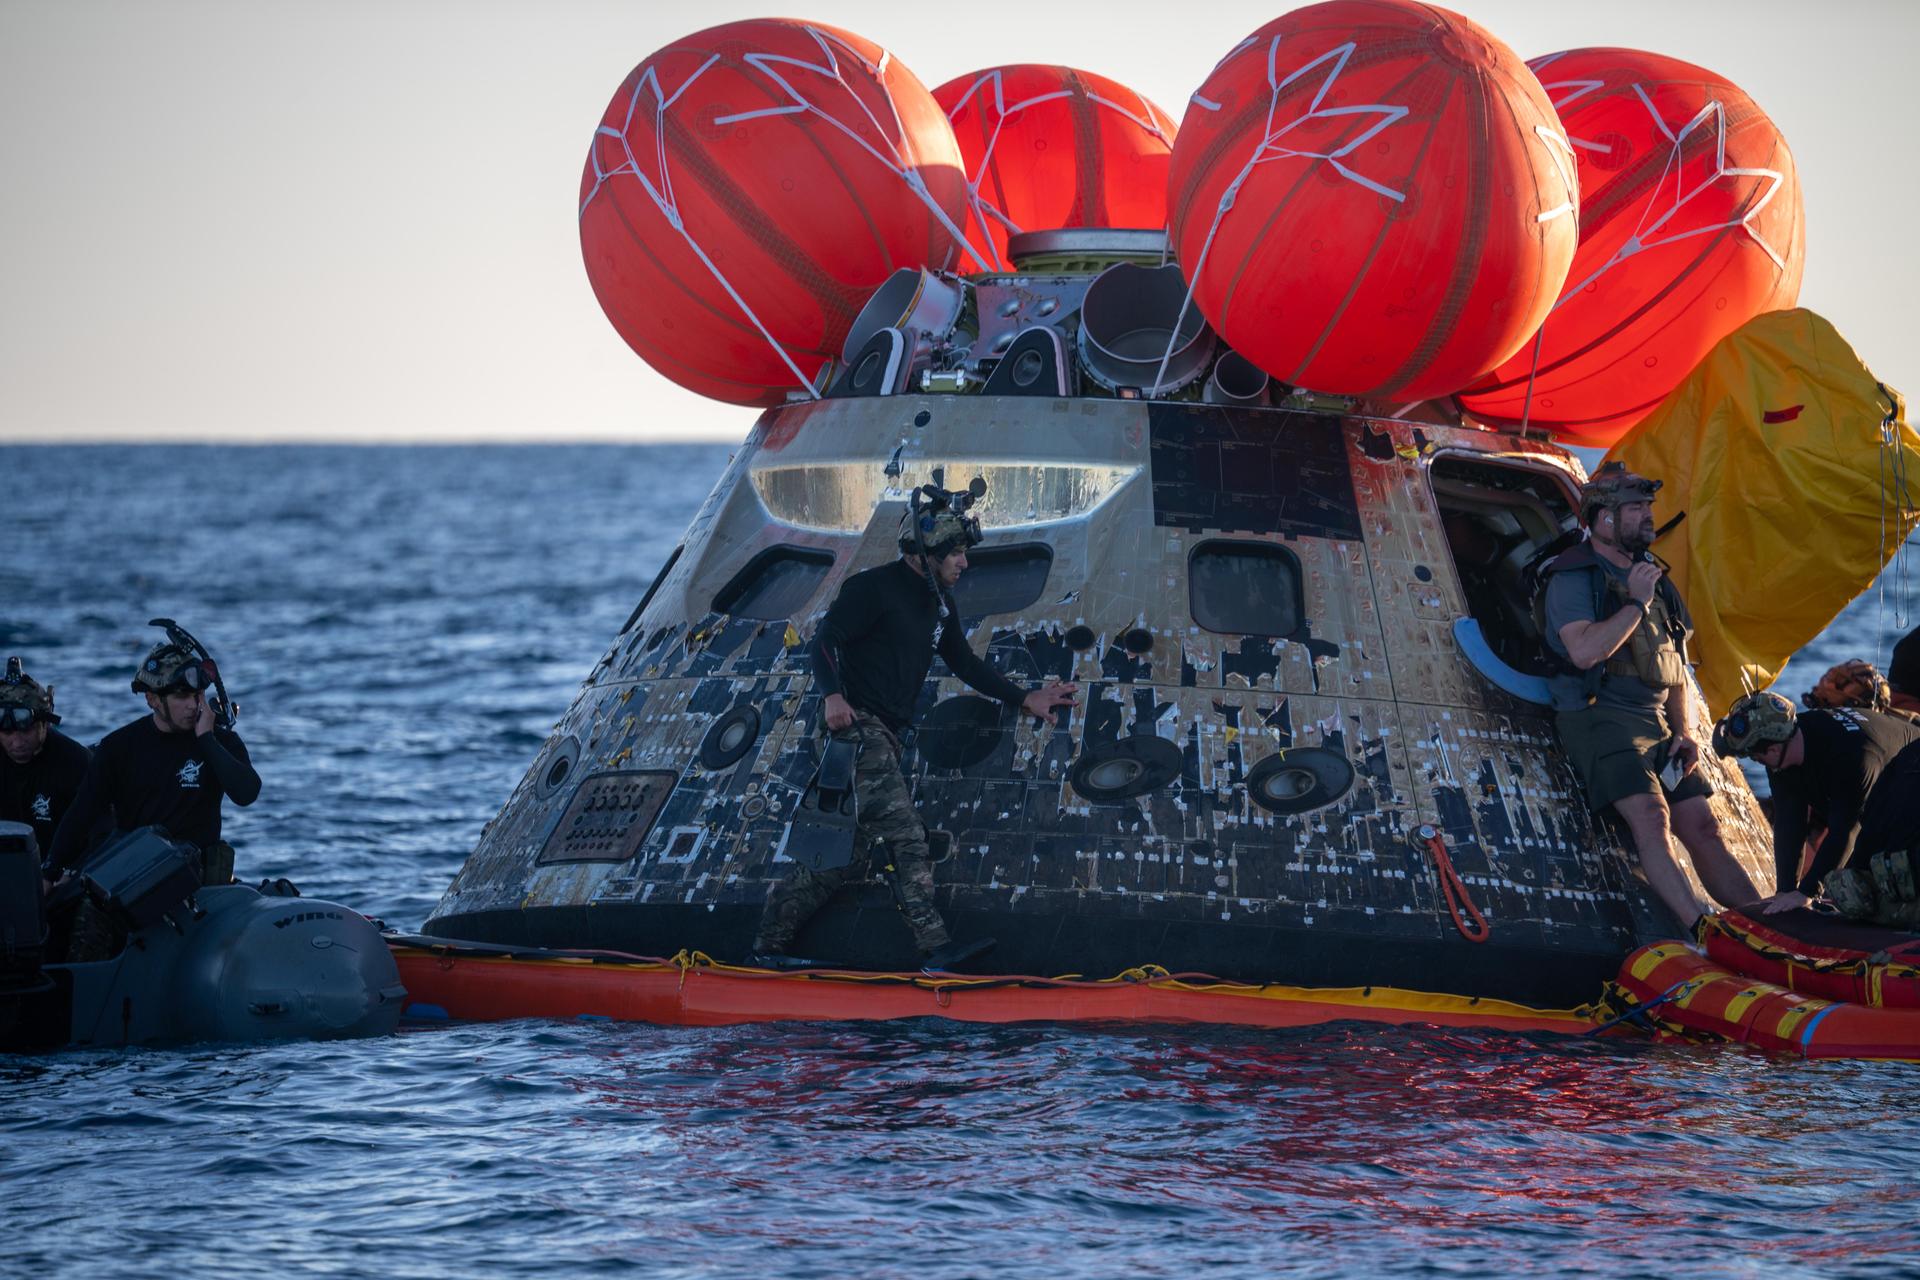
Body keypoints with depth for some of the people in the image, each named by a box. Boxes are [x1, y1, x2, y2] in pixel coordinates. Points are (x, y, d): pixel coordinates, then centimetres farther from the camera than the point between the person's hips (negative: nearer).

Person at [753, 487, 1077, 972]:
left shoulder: (940, 603, 19)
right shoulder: (875, 587, -9)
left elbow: (964, 662, 29)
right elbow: (826, 640, -15)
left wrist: (1025, 699, 28)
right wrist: (833, 695, -31)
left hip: (885, 734, 9)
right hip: (856, 724, -9)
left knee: (850, 852, 6)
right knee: (904, 837, -20)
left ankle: (771, 942, 11)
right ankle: (933, 942, -28)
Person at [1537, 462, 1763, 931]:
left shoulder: (1653, 578, 21)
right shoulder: (1573, 577, -1)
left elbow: (1674, 671, 23)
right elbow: (1585, 650, -19)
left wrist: (1684, 733, 9)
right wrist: (1636, 603, -10)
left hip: (1659, 723, 7)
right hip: (1599, 715, -7)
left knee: (1702, 827, -3)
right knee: (1652, 817, -26)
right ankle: (1704, 928, -39)